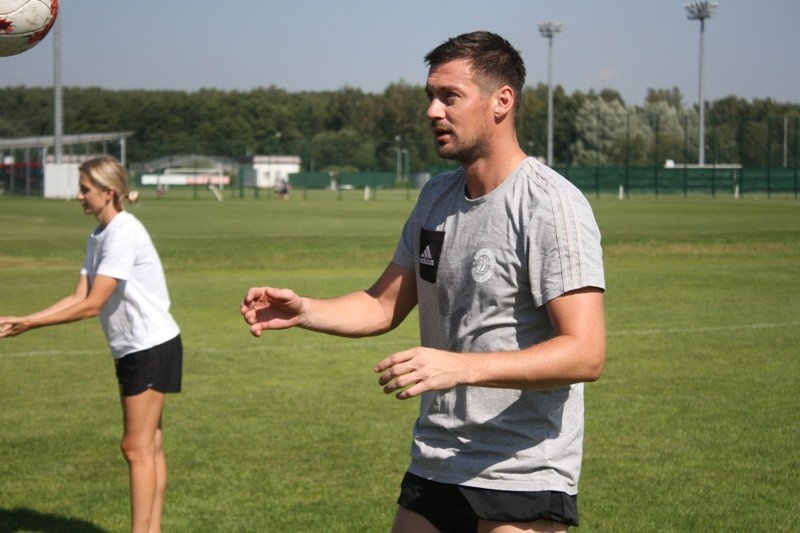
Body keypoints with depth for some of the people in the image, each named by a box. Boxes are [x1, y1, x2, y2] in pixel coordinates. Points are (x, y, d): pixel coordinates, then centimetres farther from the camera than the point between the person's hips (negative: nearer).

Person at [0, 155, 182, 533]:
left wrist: (31, 324, -17)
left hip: (152, 347, -9)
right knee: (148, 446, 11)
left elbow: (91, 305, -23)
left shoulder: (124, 234, -21)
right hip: (132, 349, 9)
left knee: (137, 447, -7)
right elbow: (79, 297, 6)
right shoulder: (98, 236, 9)